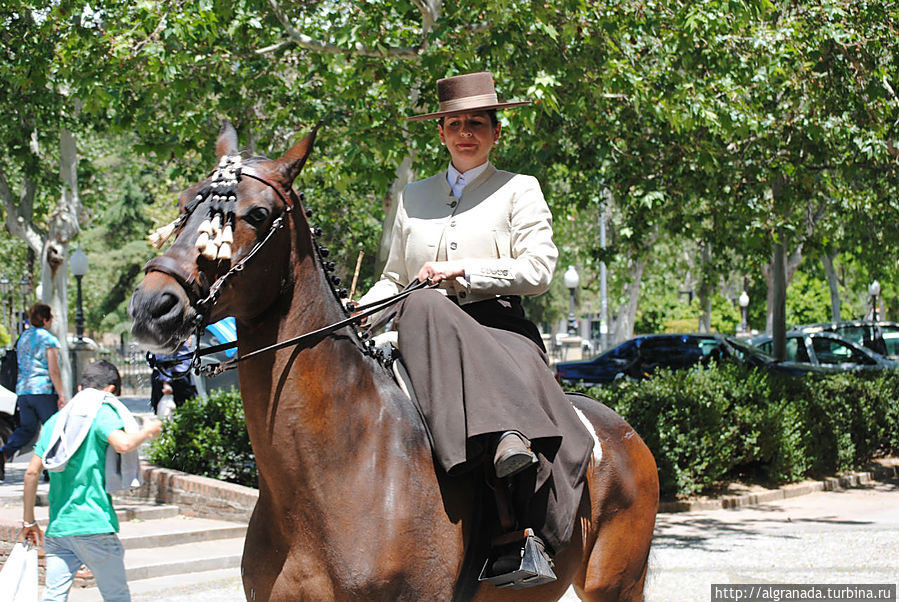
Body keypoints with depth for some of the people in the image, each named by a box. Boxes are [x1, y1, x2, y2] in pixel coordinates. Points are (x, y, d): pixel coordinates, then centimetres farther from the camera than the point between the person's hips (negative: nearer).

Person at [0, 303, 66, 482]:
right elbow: (53, 370, -14)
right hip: (44, 390, -7)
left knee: (26, 428, 10)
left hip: (23, 391, 7)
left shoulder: (23, 338, 15)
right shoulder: (49, 340, -8)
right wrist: (61, 395, -12)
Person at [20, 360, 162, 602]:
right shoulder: (101, 412, -3)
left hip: (57, 526, 6)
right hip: (93, 525, -6)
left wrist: (29, 521, 18)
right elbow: (123, 444, -23)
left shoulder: (56, 420, 16)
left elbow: (32, 471, 12)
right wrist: (147, 431, -2)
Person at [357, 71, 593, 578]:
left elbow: (538, 269, 0)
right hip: (426, 328, 2)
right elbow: (395, 278, 29)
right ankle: (506, 436, -55)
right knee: (423, 307, -36)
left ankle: (533, 531, -46)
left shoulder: (520, 190, 14)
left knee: (525, 381, -37)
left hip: (498, 324, -2)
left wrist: (462, 272, -11)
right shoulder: (414, 197, 25)